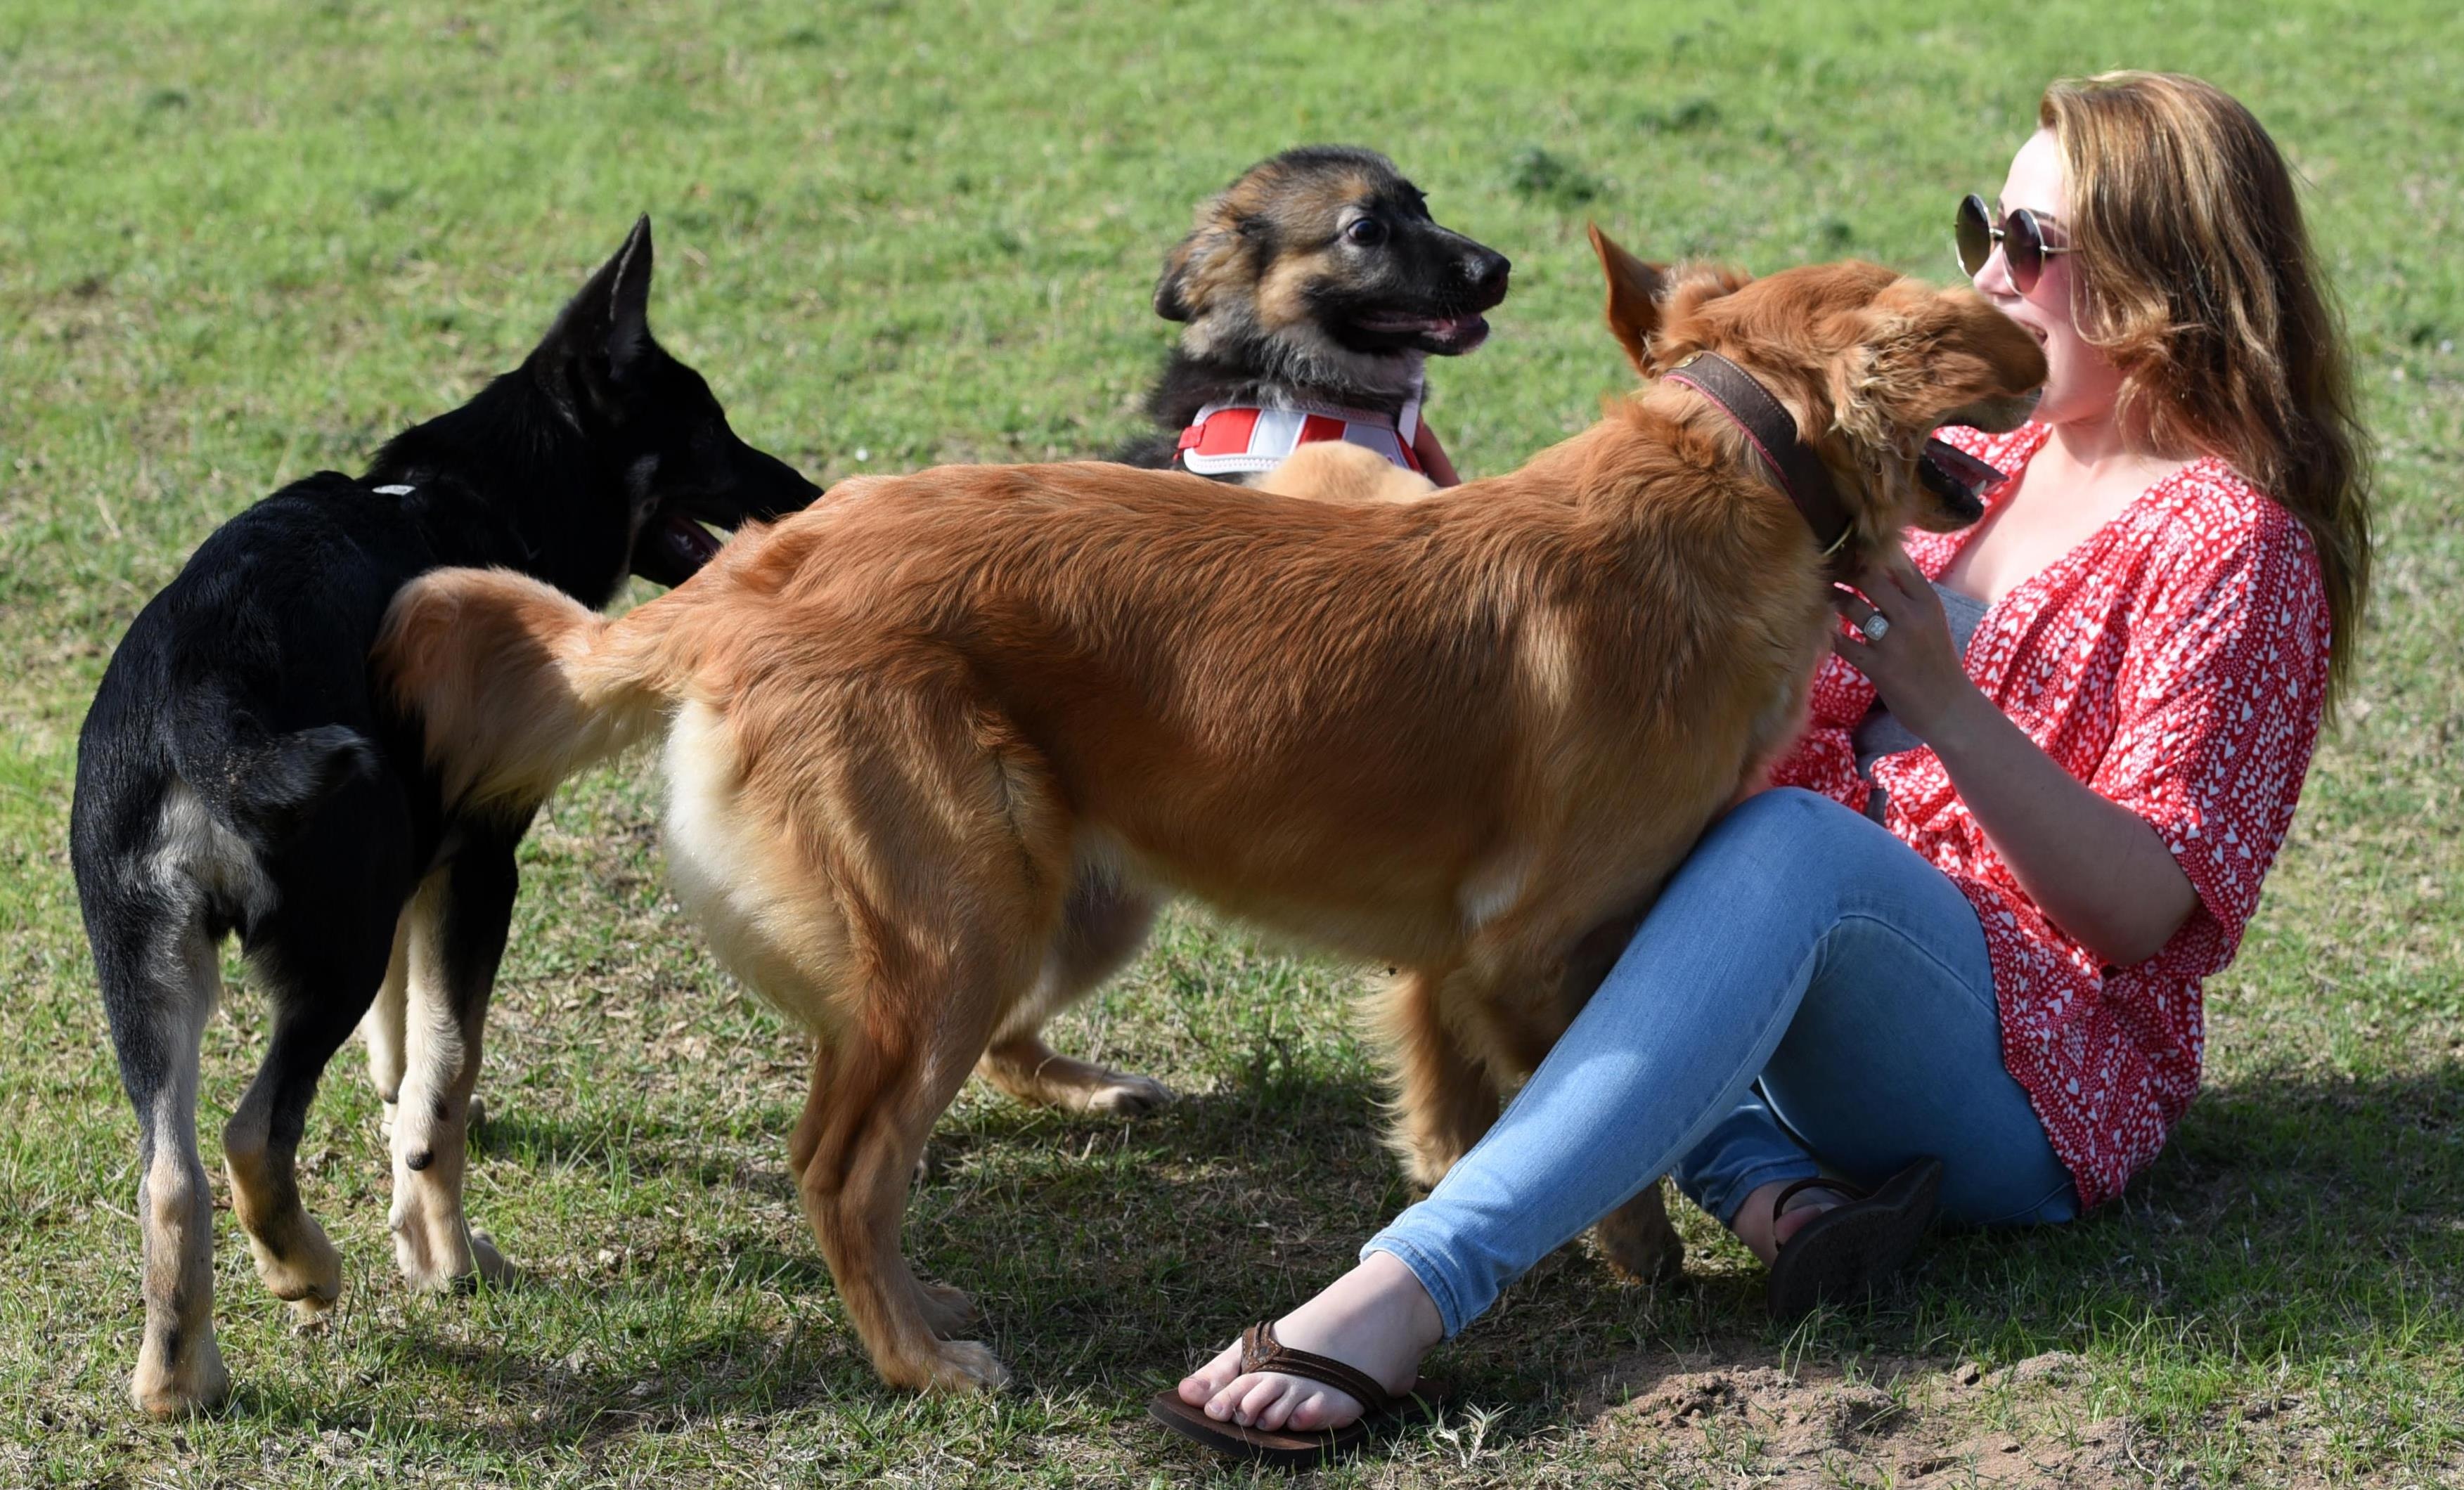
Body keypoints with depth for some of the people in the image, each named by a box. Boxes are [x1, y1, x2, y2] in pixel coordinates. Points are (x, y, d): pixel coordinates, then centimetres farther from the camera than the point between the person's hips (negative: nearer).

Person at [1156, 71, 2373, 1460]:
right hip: (1826, 1008, 8)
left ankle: (1407, 1291, -52)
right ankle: (1779, 1198, -28)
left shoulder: (2236, 541, -4)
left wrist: (1944, 704, -24)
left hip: (2042, 1077, -8)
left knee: (1794, 839, -36)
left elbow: (2146, 906, -13)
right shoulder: (1975, 456, 19)